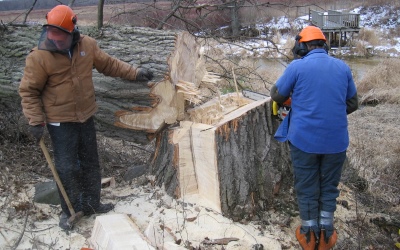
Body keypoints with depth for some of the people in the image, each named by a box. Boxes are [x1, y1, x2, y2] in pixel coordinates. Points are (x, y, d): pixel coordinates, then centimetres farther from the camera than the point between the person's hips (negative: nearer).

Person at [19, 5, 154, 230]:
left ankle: (91, 203, 34)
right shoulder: (38, 57, -18)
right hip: (60, 122, -5)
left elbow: (108, 64, 8)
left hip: (86, 117, 5)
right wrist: (36, 120, -16)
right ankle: (69, 210, 21)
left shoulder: (87, 45, -7)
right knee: (67, 168, 0)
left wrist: (135, 73, 6)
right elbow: (29, 91, -11)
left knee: (91, 163, 16)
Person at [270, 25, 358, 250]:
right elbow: (352, 104, 10)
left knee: (307, 189, 13)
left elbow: (277, 95, 4)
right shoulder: (343, 67, 2)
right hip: (336, 141, 3)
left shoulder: (297, 66, -8)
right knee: (329, 188, 17)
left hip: (304, 140, -2)